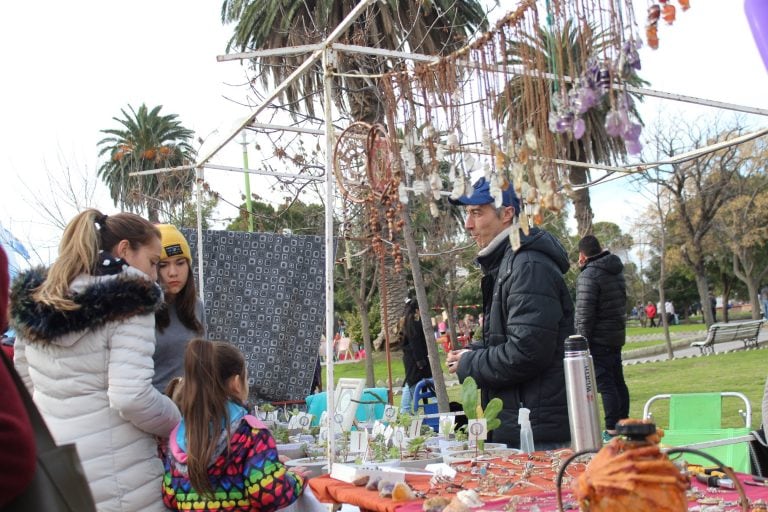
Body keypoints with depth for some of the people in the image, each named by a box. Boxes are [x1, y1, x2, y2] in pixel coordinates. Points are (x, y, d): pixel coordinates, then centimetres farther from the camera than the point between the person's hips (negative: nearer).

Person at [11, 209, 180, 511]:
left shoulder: (34, 297, 7)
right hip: (116, 478, -7)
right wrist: (177, 423, -5)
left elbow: (23, 384, 13)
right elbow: (131, 397, -22)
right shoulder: (128, 301, -15)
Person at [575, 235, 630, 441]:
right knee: (618, 381, 15)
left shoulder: (588, 275, -16)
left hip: (598, 339, -9)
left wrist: (581, 343, -16)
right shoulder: (617, 270, 11)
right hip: (617, 336, 9)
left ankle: (612, 430, -6)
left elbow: (584, 314, -19)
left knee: (605, 383, -7)